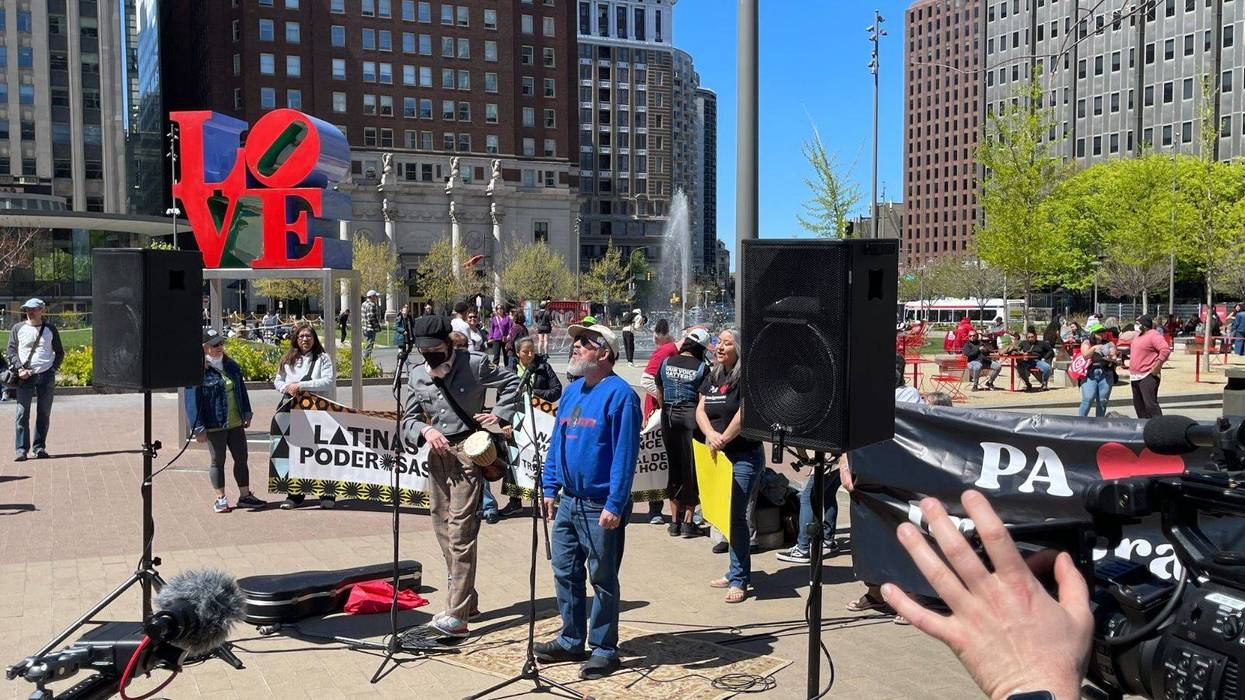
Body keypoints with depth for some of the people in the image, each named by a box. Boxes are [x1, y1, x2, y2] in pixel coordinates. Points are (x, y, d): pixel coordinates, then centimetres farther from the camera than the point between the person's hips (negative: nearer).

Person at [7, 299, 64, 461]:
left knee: (44, 414, 4)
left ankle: (39, 448, 12)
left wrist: (53, 369, 0)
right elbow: (10, 351, 3)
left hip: (46, 376, 1)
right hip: (25, 376, -1)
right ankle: (21, 449, -6)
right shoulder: (17, 328, 7)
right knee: (22, 413, -7)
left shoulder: (50, 329, 9)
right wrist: (19, 368, -11)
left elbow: (59, 352, 14)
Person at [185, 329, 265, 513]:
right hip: (214, 425, -6)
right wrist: (198, 428, -16)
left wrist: (246, 414, 13)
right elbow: (192, 400, -14)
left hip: (236, 423, 6)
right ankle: (220, 499, 18)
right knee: (218, 461, 7)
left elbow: (241, 390, 17)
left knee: (241, 458, 10)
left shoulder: (231, 366, 8)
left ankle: (245, 495, 21)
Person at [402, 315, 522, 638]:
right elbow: (409, 419, 12)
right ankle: (466, 600, 27)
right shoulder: (417, 375, 8)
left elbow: (512, 382, 6)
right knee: (443, 530, 12)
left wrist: (499, 415, -5)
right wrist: (425, 430, -9)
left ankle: (456, 615, -17)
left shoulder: (474, 364, -7)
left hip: (468, 452, -7)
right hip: (438, 454, 7)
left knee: (460, 532, -13)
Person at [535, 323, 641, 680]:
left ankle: (603, 650, 17)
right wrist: (550, 488, 13)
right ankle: (571, 641, 29)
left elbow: (625, 453, -19)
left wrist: (615, 505, -22)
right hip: (568, 502, 8)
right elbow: (556, 443, 18)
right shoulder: (572, 391, 11)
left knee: (602, 580, 4)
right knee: (565, 573, 14)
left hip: (601, 507, -8)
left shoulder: (619, 394, -15)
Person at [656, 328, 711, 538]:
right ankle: (687, 522, 7)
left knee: (674, 467, 13)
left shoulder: (666, 363, 5)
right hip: (691, 417, -4)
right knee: (692, 468, 6)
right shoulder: (701, 368, -7)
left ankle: (674, 521, 16)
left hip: (668, 418, 4)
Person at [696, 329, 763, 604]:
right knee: (726, 517, 13)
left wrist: (722, 440, -15)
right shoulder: (713, 377, 12)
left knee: (737, 517, -6)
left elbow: (743, 413, -20)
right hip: (717, 456, 7)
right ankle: (737, 570, 25)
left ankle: (739, 580, 1)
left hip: (744, 457, -7)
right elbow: (700, 410, 6)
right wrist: (711, 435, -13)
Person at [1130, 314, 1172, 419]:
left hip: (1148, 376, -10)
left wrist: (1156, 366, -23)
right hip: (1135, 377, 10)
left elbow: (1166, 350, -23)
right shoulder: (1138, 335, 17)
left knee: (1150, 404, -15)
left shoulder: (1154, 335, -12)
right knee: (1138, 404, 14)